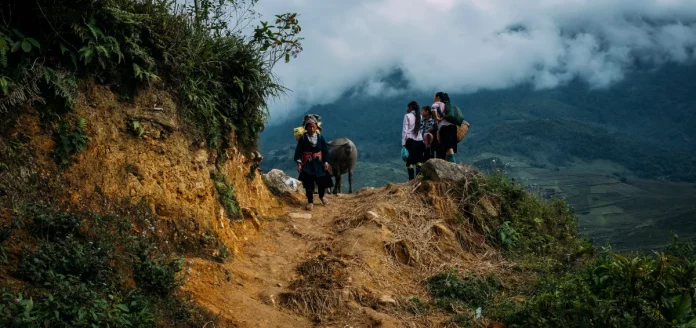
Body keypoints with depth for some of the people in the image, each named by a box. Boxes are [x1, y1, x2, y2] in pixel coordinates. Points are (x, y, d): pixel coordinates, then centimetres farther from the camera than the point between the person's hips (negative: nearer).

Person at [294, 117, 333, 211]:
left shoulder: (320, 137, 0)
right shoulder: (303, 138, -5)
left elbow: (325, 150, 3)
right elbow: (298, 151, -6)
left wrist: (326, 162, -4)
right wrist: (299, 163, -14)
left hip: (319, 163, 2)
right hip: (307, 164, -2)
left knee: (322, 182, 4)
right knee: (308, 184, 0)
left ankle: (322, 196, 33)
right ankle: (310, 202, 12)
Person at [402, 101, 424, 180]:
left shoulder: (407, 116, -3)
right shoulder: (419, 116, 10)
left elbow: (405, 130, -6)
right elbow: (421, 129, 5)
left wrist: (403, 143, -7)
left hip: (410, 140, -4)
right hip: (419, 141, 4)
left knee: (409, 162, -2)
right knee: (419, 161, 6)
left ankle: (411, 179, -7)